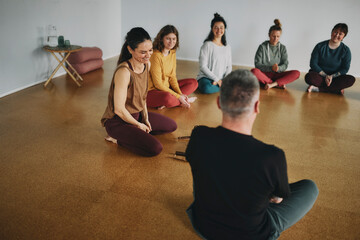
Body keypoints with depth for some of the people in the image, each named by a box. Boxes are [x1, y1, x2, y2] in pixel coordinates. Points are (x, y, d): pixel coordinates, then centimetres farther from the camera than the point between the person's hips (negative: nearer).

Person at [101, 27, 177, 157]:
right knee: (155, 148, -23)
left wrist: (146, 118, 3)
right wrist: (138, 125, -12)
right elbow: (119, 109, -26)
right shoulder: (124, 71, -29)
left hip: (137, 114, 9)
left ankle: (131, 135, 10)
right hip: (117, 120, -9)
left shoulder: (147, 64, -3)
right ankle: (118, 139, -2)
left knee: (172, 126, 16)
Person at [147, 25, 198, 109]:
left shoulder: (172, 53, 4)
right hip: (152, 91, -9)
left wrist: (180, 94, -9)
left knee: (193, 82, 4)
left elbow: (172, 76, 6)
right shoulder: (156, 55, -21)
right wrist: (178, 96, -19)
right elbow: (158, 84, -20)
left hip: (166, 87, 9)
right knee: (167, 97, -40)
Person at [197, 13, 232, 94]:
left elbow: (229, 66, 10)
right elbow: (203, 66, -11)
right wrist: (217, 79, -13)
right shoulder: (207, 45, -6)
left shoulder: (227, 47, 11)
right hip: (206, 77, -4)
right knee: (206, 88, -38)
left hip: (222, 79, 4)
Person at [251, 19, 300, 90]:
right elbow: (257, 64, -7)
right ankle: (279, 84, -28)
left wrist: (278, 68, -22)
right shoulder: (262, 47, 0)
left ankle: (272, 84, -31)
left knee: (296, 73, -21)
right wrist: (271, 68, -22)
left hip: (277, 75, 3)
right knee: (254, 71, -35)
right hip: (265, 74, -3)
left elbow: (285, 65, 2)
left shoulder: (282, 48, 8)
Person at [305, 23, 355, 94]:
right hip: (319, 75, -2)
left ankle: (317, 88, -30)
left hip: (335, 77, 2)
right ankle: (336, 89, -28)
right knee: (309, 77, -33)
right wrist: (325, 76, -16)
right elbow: (313, 64, -5)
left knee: (351, 79, -29)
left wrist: (332, 76, -19)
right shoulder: (320, 46, -2)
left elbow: (345, 69, -2)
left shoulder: (346, 50, 1)